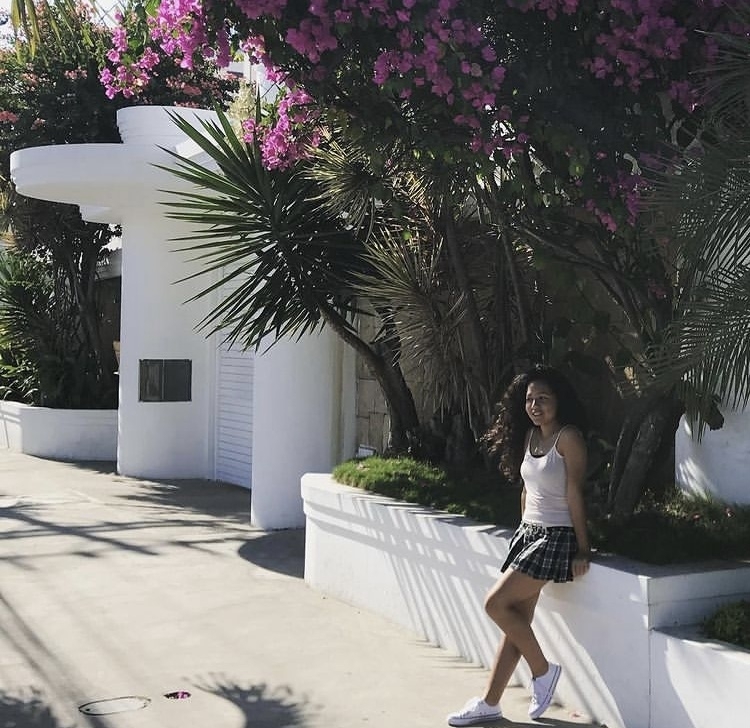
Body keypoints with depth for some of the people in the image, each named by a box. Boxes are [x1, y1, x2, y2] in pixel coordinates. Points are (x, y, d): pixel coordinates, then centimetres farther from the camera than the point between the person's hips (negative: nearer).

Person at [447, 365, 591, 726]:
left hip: (555, 537, -7)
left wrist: (582, 548, -14)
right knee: (517, 618, 7)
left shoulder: (568, 437, -12)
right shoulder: (529, 435, 11)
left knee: (496, 603, -12)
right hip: (528, 533, 7)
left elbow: (575, 495, -14)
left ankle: (543, 671, 6)